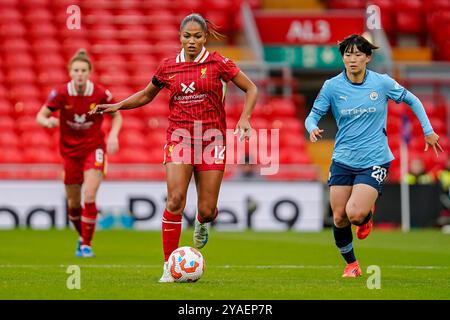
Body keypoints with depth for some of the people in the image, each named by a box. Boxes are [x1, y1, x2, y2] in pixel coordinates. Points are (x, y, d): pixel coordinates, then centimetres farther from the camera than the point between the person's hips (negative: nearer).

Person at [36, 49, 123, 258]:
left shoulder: (100, 94, -13)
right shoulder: (61, 93, -12)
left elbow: (117, 116, 3)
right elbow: (40, 116, -7)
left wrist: (113, 135, -15)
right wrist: (48, 121, -30)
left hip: (94, 148, -2)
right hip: (70, 152, 2)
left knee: (89, 197, -19)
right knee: (73, 203, 8)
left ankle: (86, 245, -7)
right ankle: (82, 237, 35)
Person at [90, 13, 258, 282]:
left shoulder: (217, 63, -3)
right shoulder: (168, 67, 4)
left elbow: (251, 89, 3)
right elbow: (146, 95, 21)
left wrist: (244, 118, -11)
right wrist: (117, 106, 8)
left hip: (211, 139, -1)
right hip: (179, 137, 1)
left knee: (207, 210, -1)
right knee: (175, 199, -17)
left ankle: (203, 223, 41)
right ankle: (169, 267, -10)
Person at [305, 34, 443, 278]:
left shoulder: (382, 83, -6)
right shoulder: (332, 86, -4)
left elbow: (412, 100, 9)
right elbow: (313, 115, -1)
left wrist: (428, 131, 6)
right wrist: (313, 128, -24)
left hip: (374, 160, -2)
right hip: (342, 160, 2)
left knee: (355, 214, -20)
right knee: (339, 218, 2)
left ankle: (368, 214, 19)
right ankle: (351, 264, 25)